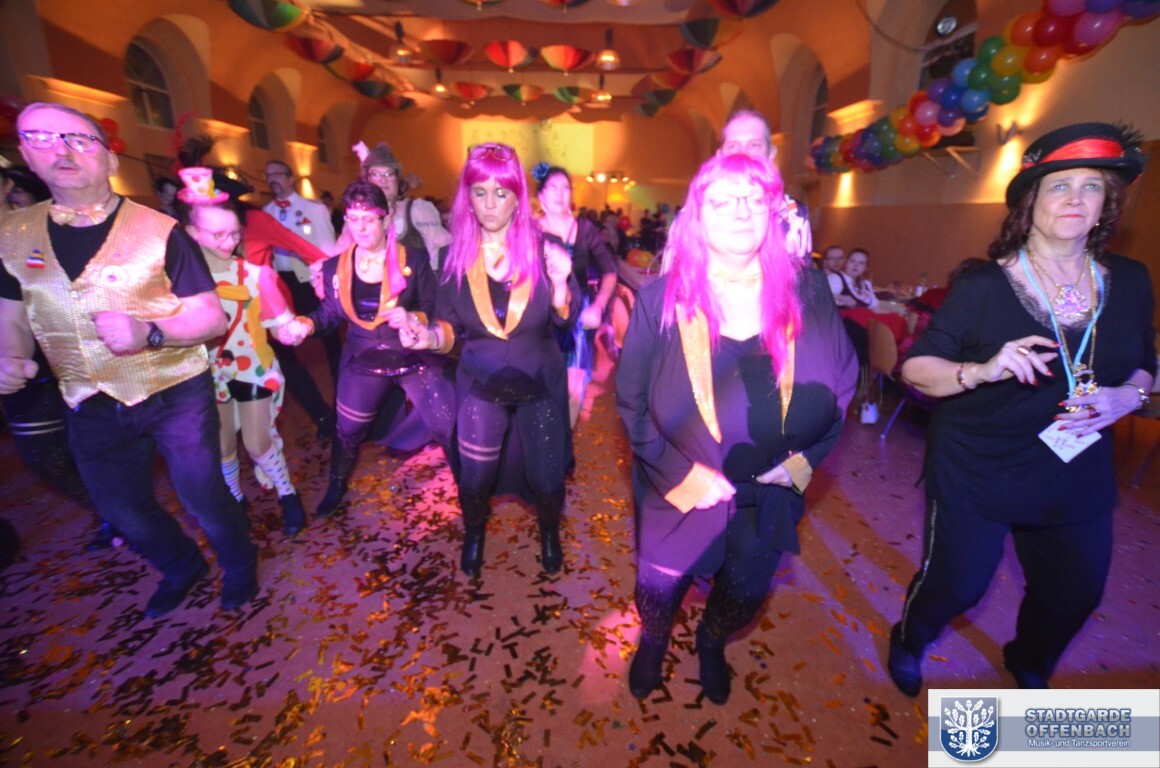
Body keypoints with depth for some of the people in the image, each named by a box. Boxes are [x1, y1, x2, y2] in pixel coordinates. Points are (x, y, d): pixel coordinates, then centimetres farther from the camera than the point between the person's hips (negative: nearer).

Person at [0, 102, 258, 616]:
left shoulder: (158, 231, -12)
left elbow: (213, 318, -14)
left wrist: (149, 331, -30)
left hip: (175, 394, -5)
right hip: (92, 407, 5)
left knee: (204, 501, 6)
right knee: (123, 512, 20)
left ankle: (239, 566, 37)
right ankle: (181, 568, 48)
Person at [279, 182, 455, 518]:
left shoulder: (414, 258, -9)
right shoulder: (335, 266, -1)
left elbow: (434, 309, -8)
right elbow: (331, 314, 6)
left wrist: (413, 318, -28)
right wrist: (307, 324, -14)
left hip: (416, 357, -3)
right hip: (363, 361, 3)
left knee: (450, 430, -4)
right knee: (347, 430, 19)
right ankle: (337, 485, 49)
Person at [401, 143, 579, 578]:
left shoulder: (542, 247, -9)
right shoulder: (457, 255, -5)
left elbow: (565, 320, -9)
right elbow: (450, 326, 0)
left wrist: (561, 282, -28)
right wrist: (429, 336, -22)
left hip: (540, 382, -1)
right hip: (480, 384, 1)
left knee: (546, 477, 8)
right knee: (474, 478, 10)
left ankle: (549, 532, 44)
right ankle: (474, 534, 46)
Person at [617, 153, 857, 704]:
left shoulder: (805, 291, -9)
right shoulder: (662, 297, -14)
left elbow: (842, 380, 2)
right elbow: (631, 399, -11)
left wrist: (804, 458, -7)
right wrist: (680, 473, -16)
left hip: (769, 490, 3)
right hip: (681, 488, -2)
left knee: (746, 591, 25)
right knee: (659, 586, 20)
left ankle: (712, 643, 62)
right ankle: (653, 642, 58)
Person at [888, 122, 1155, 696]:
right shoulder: (983, 287, -15)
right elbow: (915, 368, -16)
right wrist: (983, 371, -34)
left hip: (1077, 476, 5)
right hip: (976, 474, -5)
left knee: (1075, 593, 21)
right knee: (955, 583, 8)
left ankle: (1028, 664, 55)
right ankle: (909, 640, 43)